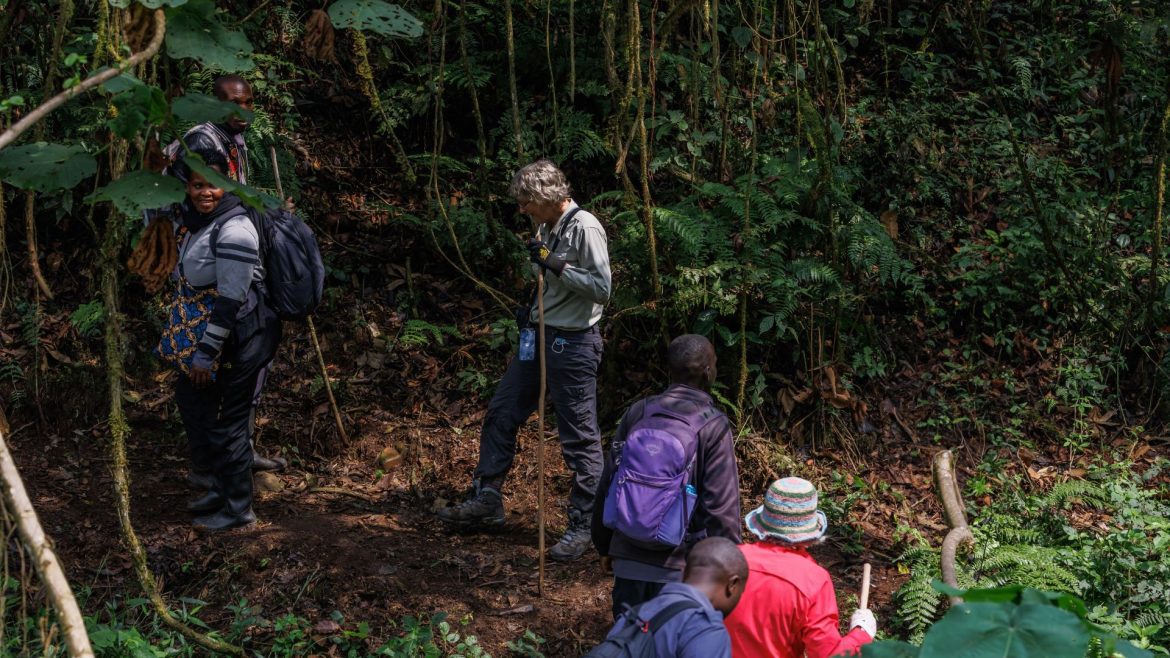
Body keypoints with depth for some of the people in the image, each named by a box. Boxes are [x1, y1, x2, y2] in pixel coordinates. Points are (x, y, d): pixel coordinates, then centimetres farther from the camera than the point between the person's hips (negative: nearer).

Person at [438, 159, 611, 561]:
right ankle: (487, 500, 24)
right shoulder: (547, 228, 10)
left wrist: (555, 264, -22)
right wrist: (532, 309, 10)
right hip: (541, 335, 9)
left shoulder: (584, 228, -15)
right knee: (501, 413, 13)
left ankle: (583, 526, 7)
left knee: (579, 437, -2)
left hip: (573, 343, -9)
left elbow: (602, 288, -19)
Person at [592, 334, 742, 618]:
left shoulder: (637, 413, 4)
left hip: (629, 555, 4)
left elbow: (607, 484, 9)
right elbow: (722, 504, -10)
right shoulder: (714, 426, -9)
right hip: (680, 563, -4)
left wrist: (604, 545, 20)